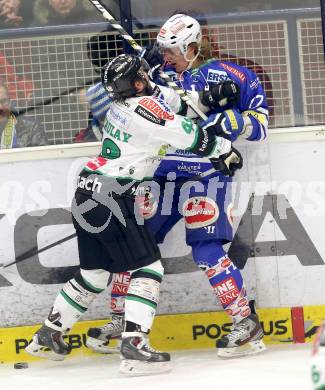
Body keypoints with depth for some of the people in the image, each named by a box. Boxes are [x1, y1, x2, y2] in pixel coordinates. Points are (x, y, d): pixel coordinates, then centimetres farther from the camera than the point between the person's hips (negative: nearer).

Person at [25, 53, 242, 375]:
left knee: (94, 271, 21)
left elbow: (171, 102, 24)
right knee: (148, 268, -6)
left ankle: (48, 335, 29)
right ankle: (134, 347, -17)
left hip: (87, 194, 9)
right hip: (112, 200, -9)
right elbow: (191, 137, -12)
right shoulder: (144, 107, -14)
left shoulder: (120, 105, 12)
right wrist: (226, 152, 3)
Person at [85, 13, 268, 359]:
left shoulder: (224, 75, -4)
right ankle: (120, 319, 20)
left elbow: (258, 125, -5)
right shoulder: (161, 76, 9)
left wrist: (224, 113, -21)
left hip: (204, 175, -5)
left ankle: (247, 324, -8)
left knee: (206, 250, -16)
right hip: (162, 174, 5)